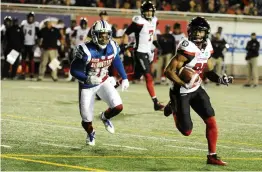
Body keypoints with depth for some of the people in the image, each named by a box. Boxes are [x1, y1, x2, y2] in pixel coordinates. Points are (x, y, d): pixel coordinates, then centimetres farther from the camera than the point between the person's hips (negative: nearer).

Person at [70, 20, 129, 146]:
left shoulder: (112, 48, -13)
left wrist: (124, 78, 13)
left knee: (118, 107, -16)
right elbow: (74, 70, -24)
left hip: (104, 81, 4)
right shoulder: (87, 51, -29)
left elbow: (117, 62, 9)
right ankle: (90, 134, 40)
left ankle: (105, 117, 22)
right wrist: (87, 79, -40)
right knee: (87, 119, 1)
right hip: (87, 85, -4)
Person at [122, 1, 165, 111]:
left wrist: (157, 45, 16)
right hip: (140, 52, -9)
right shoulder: (139, 22, -16)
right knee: (149, 77, -10)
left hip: (148, 52, 9)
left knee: (136, 76, 15)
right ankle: (156, 103, -10)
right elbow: (126, 34, -13)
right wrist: (124, 47, -21)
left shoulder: (153, 21, 8)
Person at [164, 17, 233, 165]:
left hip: (197, 90, 7)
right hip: (181, 92, -7)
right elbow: (169, 71, -25)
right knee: (187, 131, 1)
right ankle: (173, 109, 29)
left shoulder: (207, 48, 0)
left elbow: (208, 71, 11)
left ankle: (212, 156, 5)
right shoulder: (187, 49, -24)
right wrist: (183, 84, -36)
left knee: (211, 122, -4)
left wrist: (219, 79, -8)